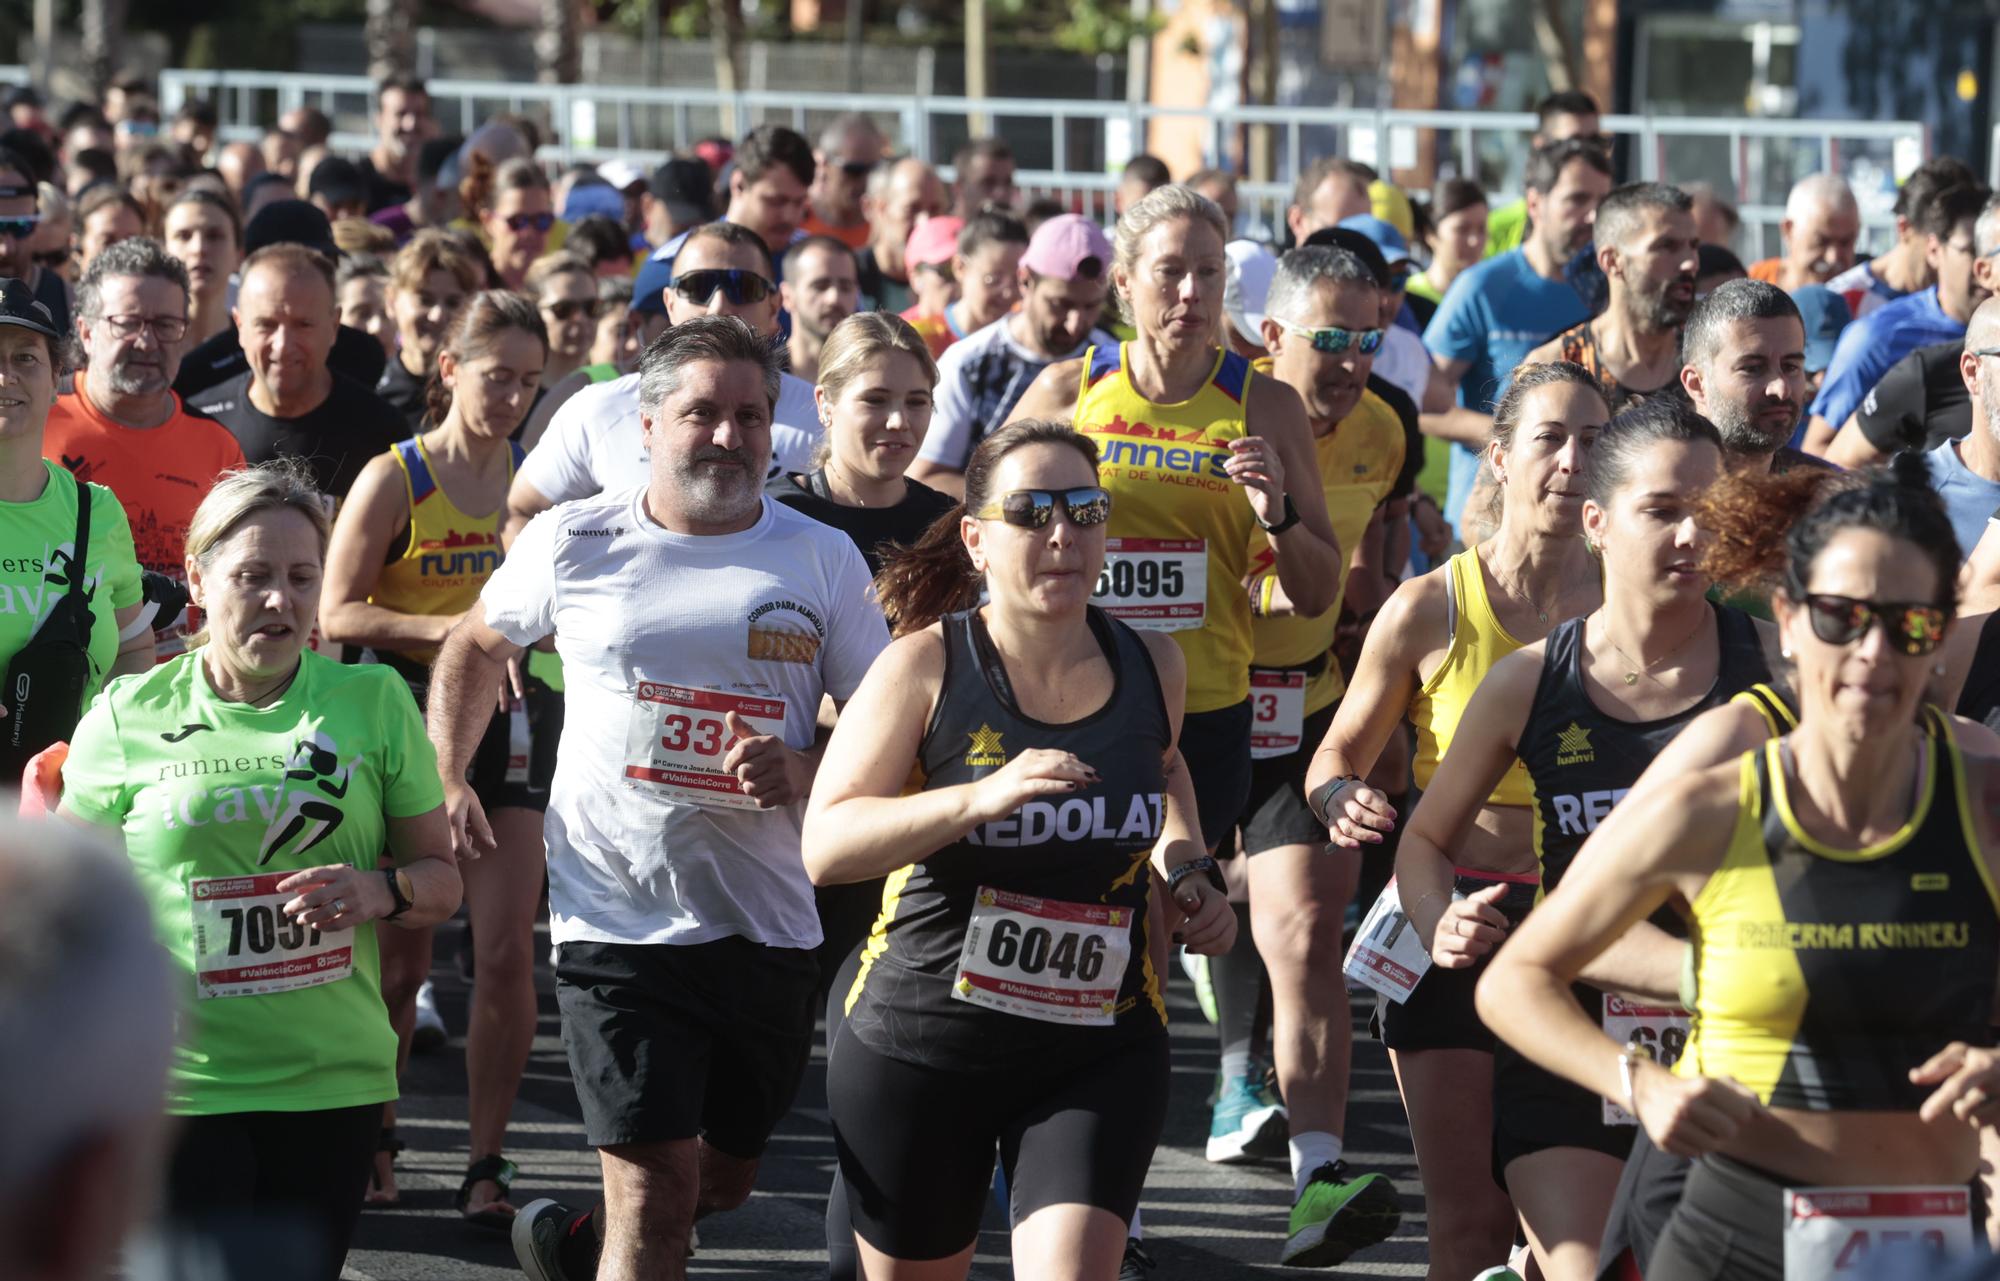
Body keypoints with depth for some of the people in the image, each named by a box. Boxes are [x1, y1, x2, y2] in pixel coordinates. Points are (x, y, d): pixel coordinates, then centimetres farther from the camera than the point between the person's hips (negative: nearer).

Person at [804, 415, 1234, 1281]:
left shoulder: (1150, 666, 1)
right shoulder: (927, 665, -11)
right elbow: (825, 845, -18)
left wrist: (1185, 864, 8)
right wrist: (980, 796, -30)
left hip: (1100, 1055, 2)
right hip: (921, 1046, -1)